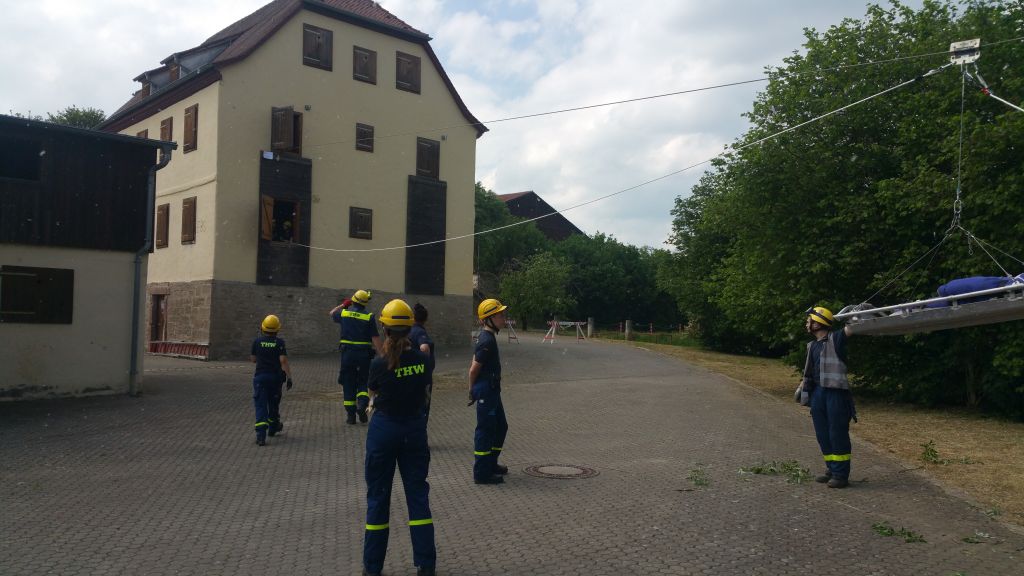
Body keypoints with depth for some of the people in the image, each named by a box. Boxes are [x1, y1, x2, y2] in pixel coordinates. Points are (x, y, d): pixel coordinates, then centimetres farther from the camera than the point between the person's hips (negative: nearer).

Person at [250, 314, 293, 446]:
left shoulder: (257, 341, -2)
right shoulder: (279, 343, -6)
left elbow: (253, 359, 7)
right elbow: (283, 361, -13)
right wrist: (289, 377, -11)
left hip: (260, 377, 0)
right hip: (275, 377, 0)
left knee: (260, 406, -3)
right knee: (273, 403, 19)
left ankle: (261, 435, -17)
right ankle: (273, 428, 38)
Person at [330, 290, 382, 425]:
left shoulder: (344, 312, 2)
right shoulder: (369, 316, -6)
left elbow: (332, 313, 26)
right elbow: (375, 337, -9)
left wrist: (342, 305, 34)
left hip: (347, 353, 2)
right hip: (364, 353, -1)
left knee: (348, 383, 9)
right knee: (364, 382, 12)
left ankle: (350, 414, 10)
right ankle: (362, 404, -13)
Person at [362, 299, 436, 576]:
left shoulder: (380, 364, -16)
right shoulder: (422, 360, -8)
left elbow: (373, 391, 3)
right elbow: (424, 395, 4)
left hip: (384, 429, -2)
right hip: (415, 428, 2)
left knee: (378, 495, 10)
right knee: (417, 492, 10)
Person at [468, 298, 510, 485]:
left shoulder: (487, 337, 11)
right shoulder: (487, 340, -20)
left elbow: (474, 367, 16)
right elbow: (474, 369, -19)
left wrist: (473, 390, 18)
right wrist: (473, 391, -6)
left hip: (491, 390, 10)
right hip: (486, 390, -10)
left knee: (501, 427, 19)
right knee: (485, 430, -2)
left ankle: (491, 464, 32)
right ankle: (482, 473, 7)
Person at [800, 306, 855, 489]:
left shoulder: (835, 338, -5)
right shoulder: (812, 345, 18)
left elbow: (849, 329, -22)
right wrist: (803, 384, 20)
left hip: (836, 392, -8)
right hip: (817, 392, 8)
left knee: (838, 433, -4)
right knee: (822, 434, 11)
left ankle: (841, 474, 0)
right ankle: (831, 469, 20)